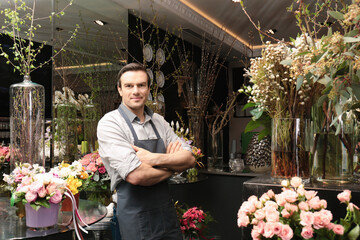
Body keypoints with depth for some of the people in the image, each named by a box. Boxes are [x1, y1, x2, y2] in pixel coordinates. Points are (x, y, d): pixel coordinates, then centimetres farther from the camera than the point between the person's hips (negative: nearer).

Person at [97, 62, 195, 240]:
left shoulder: (159, 121, 7)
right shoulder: (109, 123, -12)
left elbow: (190, 159, 0)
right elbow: (136, 175, -23)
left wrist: (154, 158, -17)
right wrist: (173, 165, -7)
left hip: (167, 212, 6)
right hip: (135, 217, -5)